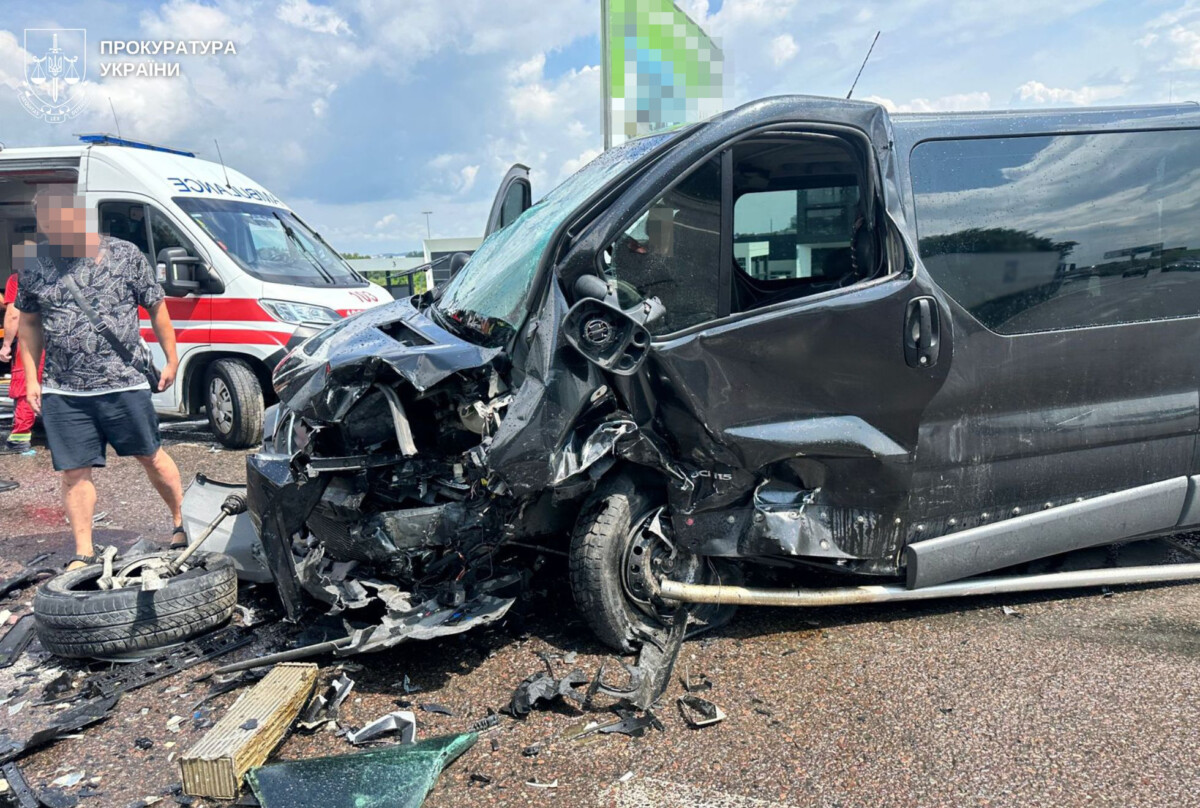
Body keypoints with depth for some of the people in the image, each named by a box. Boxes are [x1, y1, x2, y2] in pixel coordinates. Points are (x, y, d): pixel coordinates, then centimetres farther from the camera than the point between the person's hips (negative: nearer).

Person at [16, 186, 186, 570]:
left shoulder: (125, 255, -2)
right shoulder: (34, 265, 5)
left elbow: (156, 308, 5)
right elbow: (29, 322, 15)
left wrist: (171, 360, 4)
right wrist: (31, 378, 10)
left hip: (125, 384, -2)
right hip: (62, 393, 3)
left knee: (151, 455, 9)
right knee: (74, 472, 6)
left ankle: (182, 522, 28)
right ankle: (83, 554, 17)